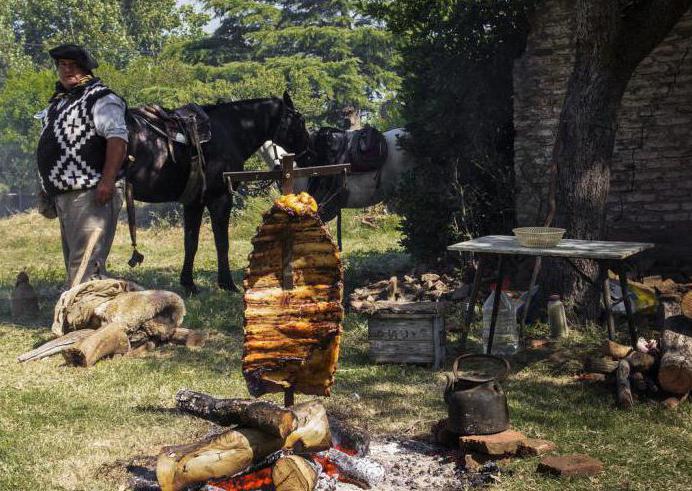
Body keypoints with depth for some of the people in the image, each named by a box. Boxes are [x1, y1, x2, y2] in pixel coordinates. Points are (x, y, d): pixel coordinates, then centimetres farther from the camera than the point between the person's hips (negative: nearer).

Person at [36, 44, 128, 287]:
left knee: (84, 262, -14)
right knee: (73, 260, 16)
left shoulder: (100, 98, -8)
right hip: (62, 195, 10)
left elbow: (117, 138, -20)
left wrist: (107, 181, -28)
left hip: (91, 194, -10)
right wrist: (47, 184, 27)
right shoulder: (58, 101, 20)